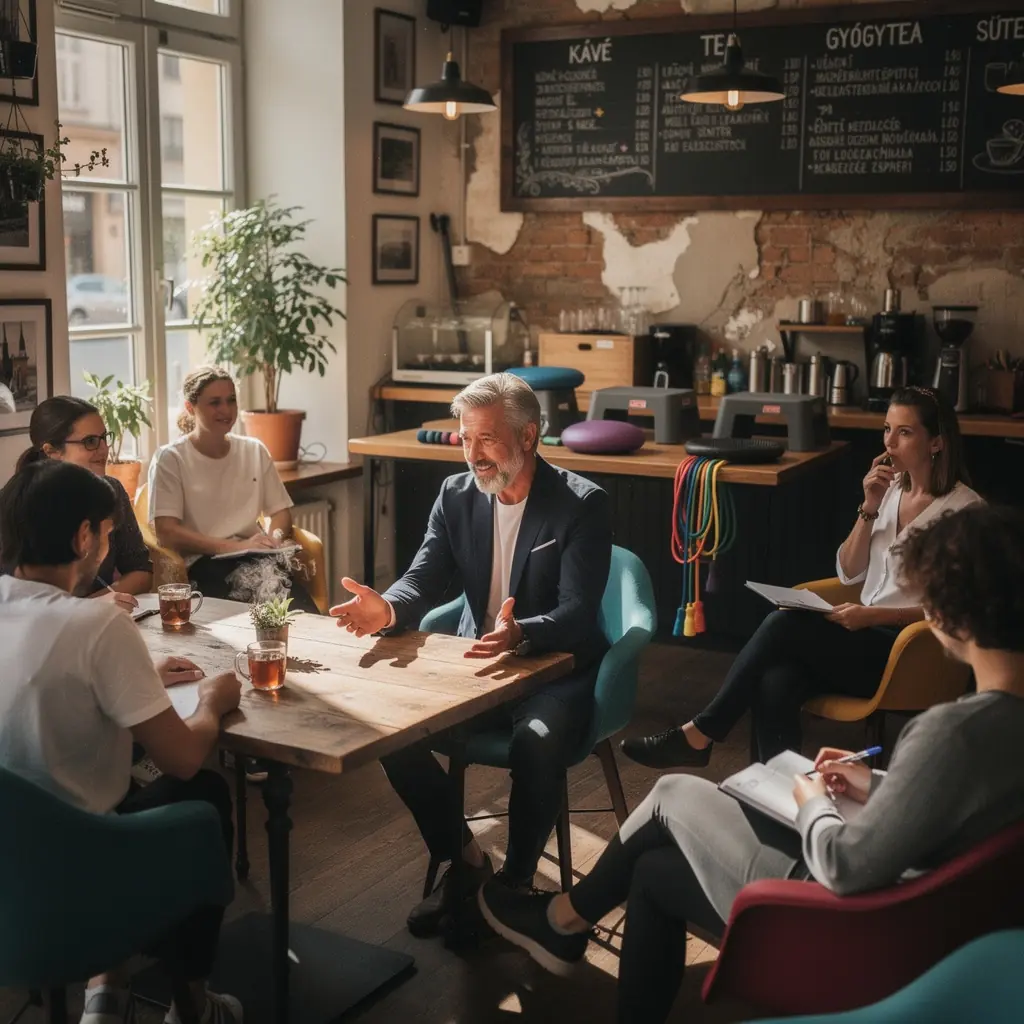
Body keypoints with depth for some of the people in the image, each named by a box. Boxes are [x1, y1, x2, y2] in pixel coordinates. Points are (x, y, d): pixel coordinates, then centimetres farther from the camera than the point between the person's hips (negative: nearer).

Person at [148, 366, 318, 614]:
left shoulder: (254, 451, 15)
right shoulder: (170, 459, 1)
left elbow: (280, 511, 19)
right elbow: (167, 532, -8)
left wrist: (275, 536, -6)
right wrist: (237, 546, -18)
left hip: (257, 557, 3)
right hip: (202, 563, -3)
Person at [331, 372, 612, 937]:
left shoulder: (582, 504, -13)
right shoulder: (456, 495, 3)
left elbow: (577, 614, -21)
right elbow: (423, 580, -2)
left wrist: (519, 635, -44)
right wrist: (388, 608, -27)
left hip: (555, 666, -5)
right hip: (476, 662, 5)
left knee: (536, 742, -35)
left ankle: (514, 883, -9)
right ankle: (464, 860, 3)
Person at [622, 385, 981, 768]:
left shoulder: (963, 508, -7)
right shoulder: (890, 489, 13)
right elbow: (848, 573, 9)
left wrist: (873, 614, -20)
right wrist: (869, 508, -4)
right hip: (867, 635, 6)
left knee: (785, 624, -27)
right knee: (775, 683, -28)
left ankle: (700, 733, -18)